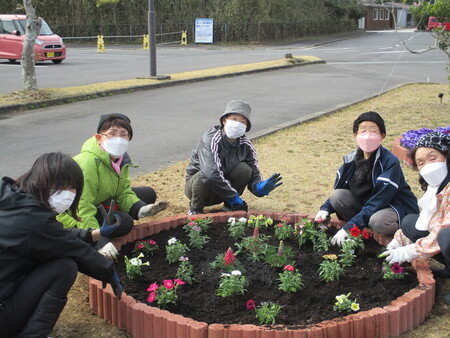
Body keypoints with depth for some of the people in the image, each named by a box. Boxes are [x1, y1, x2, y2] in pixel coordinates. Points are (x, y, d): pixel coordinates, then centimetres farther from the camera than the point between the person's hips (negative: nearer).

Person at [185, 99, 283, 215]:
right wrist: (235, 198, -34)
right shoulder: (210, 140, -27)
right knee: (203, 177, -38)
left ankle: (229, 206, 1)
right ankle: (195, 208, -7)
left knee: (244, 169, -21)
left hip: (223, 190, 4)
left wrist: (261, 187, -34)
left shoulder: (246, 145, -8)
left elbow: (254, 175, -8)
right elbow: (211, 174, -39)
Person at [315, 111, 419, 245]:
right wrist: (326, 209, -14)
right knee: (337, 196, -15)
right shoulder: (352, 159, -3)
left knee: (378, 221, -38)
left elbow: (379, 200, -29)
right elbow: (338, 189, 8)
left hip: (399, 209, -6)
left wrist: (349, 228, -33)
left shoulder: (390, 162, -24)